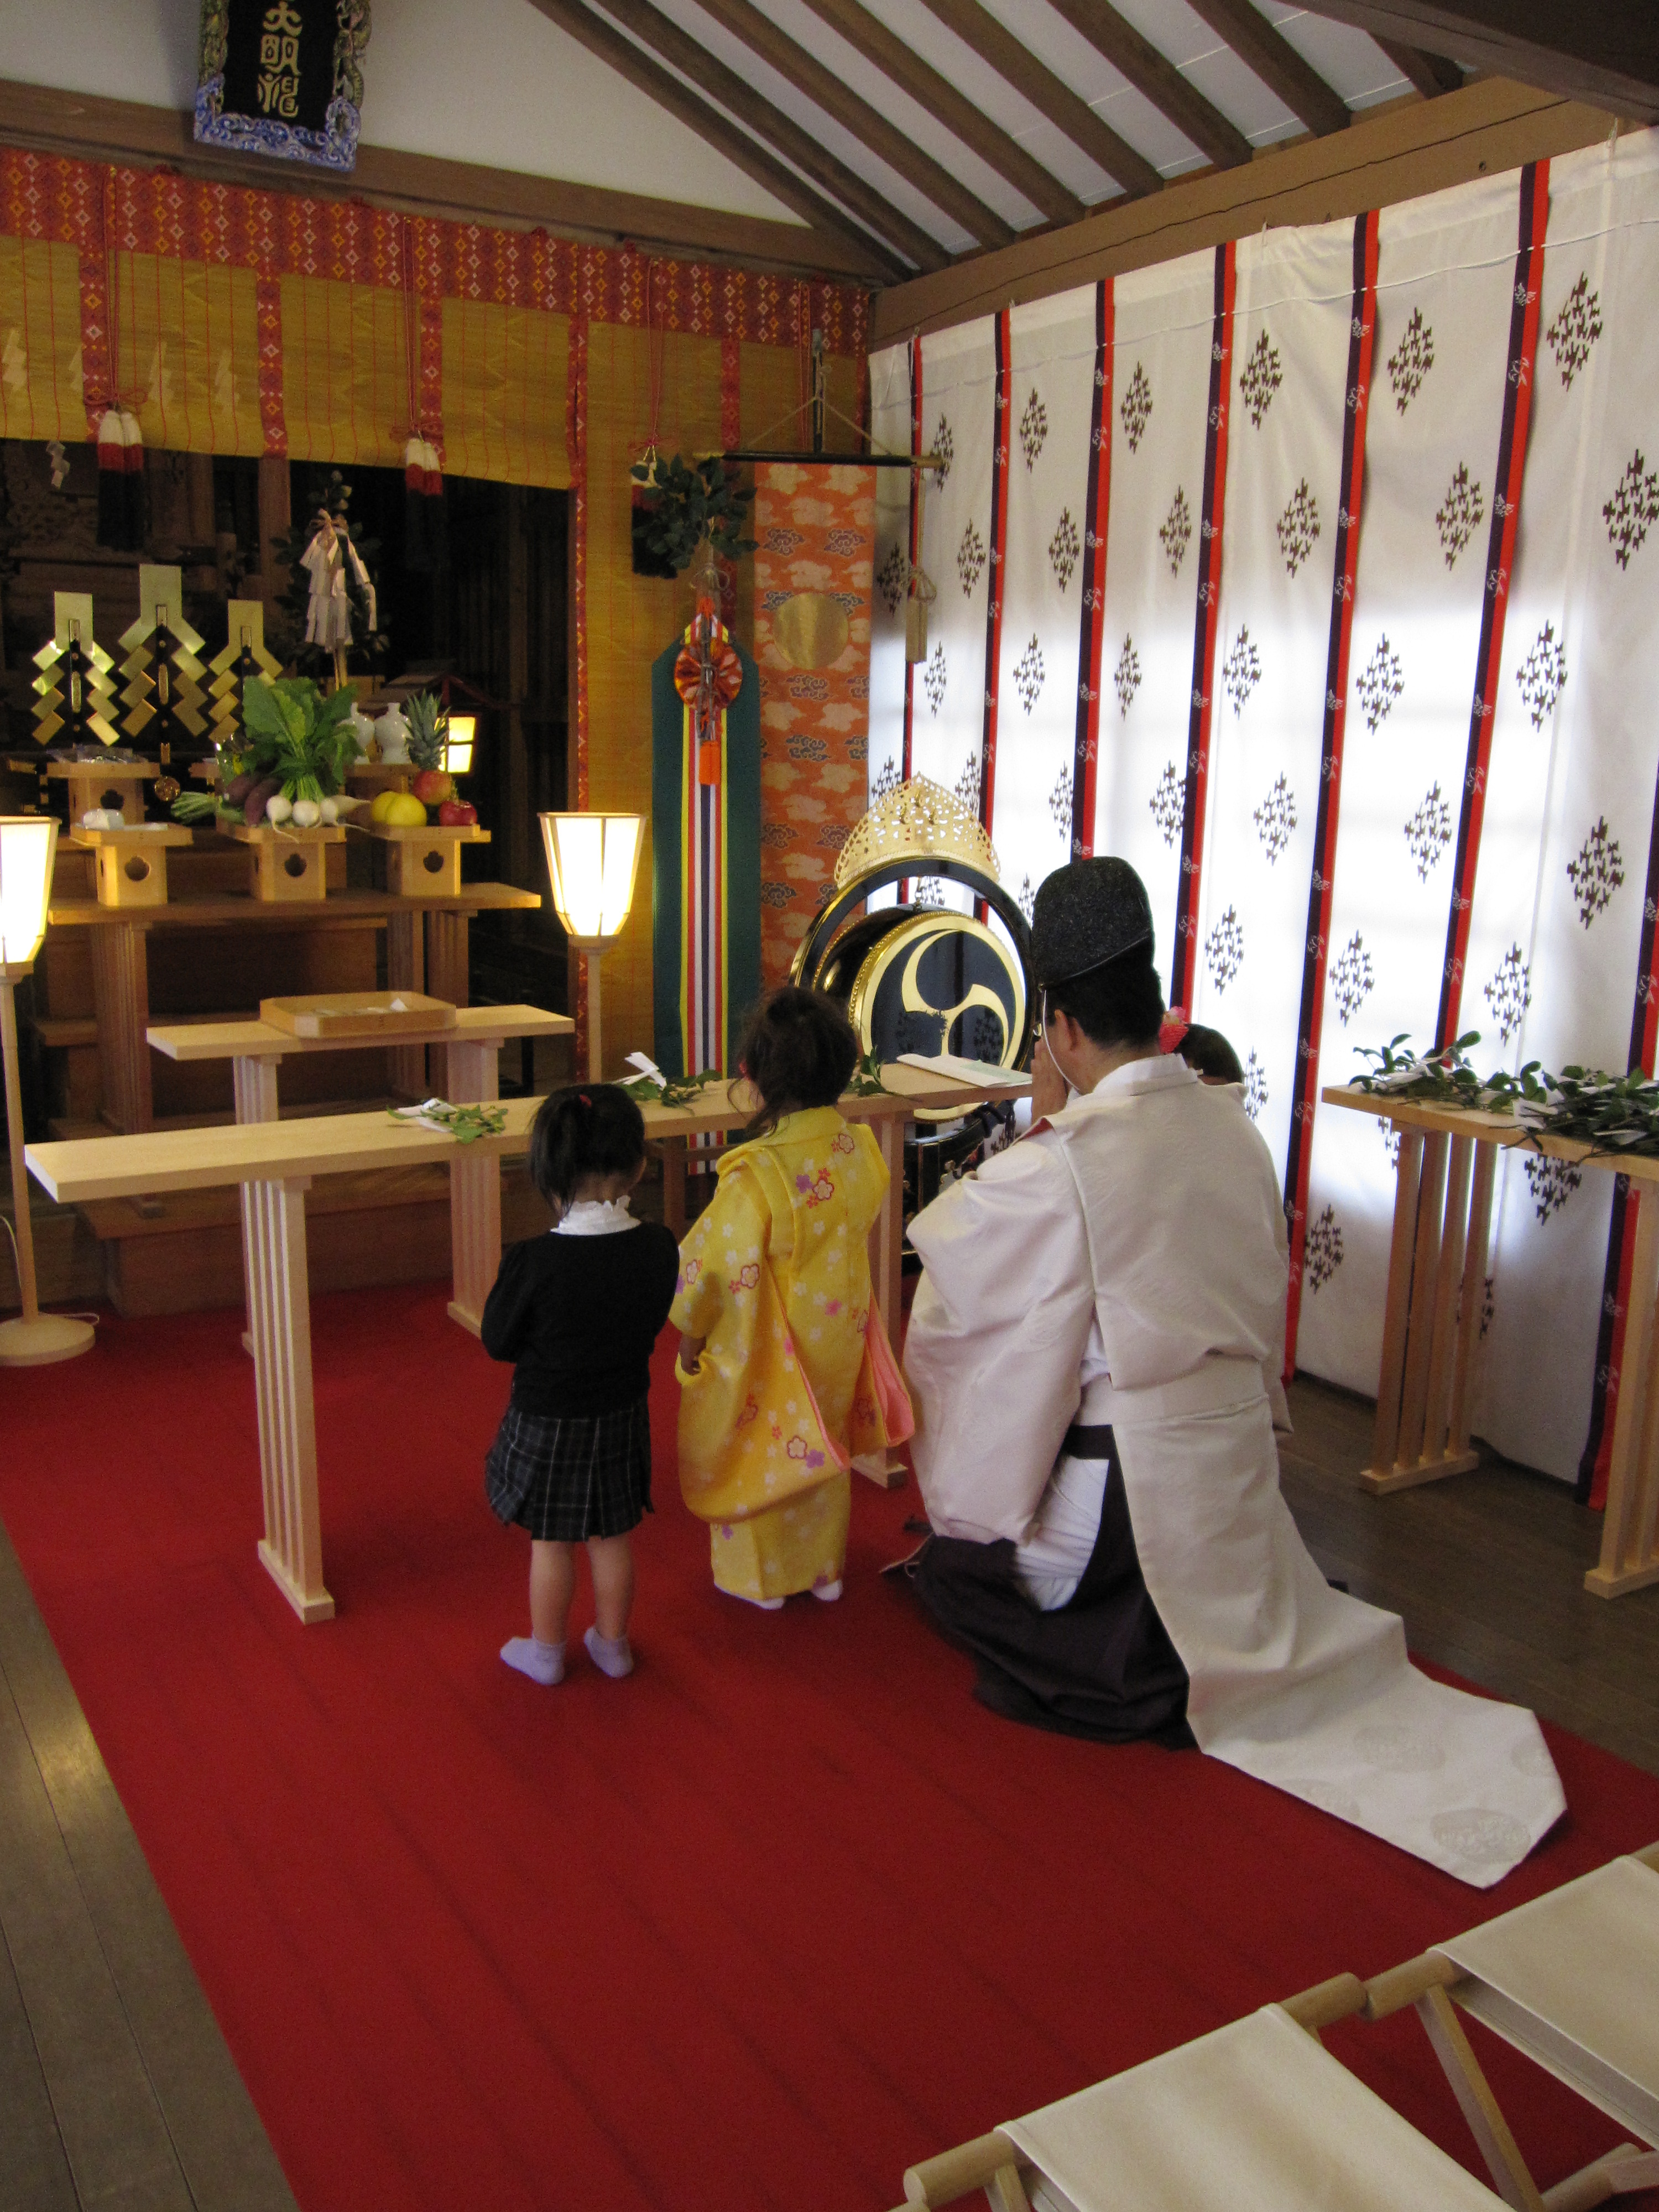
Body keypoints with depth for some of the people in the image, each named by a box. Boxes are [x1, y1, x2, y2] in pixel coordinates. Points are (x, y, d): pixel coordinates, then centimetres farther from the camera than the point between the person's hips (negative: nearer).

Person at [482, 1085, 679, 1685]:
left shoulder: (533, 1263, -28)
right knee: (613, 1538, 21)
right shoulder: (658, 1248, -17)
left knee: (550, 1543, 16)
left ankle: (545, 1651, 34)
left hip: (547, 1422, -3)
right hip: (623, 1415, 3)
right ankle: (612, 1643, 38)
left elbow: (498, 1342, -13)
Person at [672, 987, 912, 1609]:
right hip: (839, 1338, 5)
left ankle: (761, 1579, 36)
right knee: (824, 1449, 25)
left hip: (768, 1355, -5)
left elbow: (716, 1271, -22)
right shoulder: (860, 1150, -13)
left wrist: (690, 1336, -6)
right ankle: (825, 1567, 43)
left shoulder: (757, 1175, -31)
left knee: (758, 1456, 18)